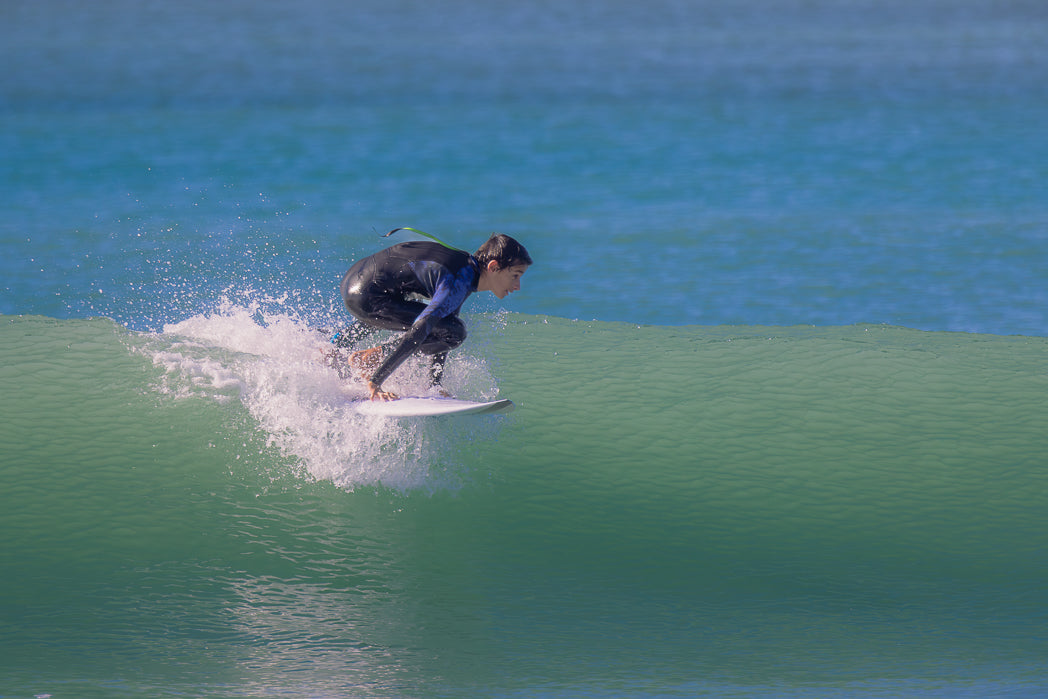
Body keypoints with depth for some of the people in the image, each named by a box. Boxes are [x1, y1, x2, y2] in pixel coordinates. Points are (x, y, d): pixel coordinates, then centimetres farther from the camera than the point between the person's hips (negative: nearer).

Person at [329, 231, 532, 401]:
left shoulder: (467, 269, 10)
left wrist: (435, 385, 16)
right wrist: (375, 383, -31)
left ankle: (333, 350, 42)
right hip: (365, 297, -10)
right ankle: (367, 358, -9)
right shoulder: (458, 283, -21)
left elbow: (440, 333, 18)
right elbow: (418, 333, -28)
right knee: (454, 333, -18)